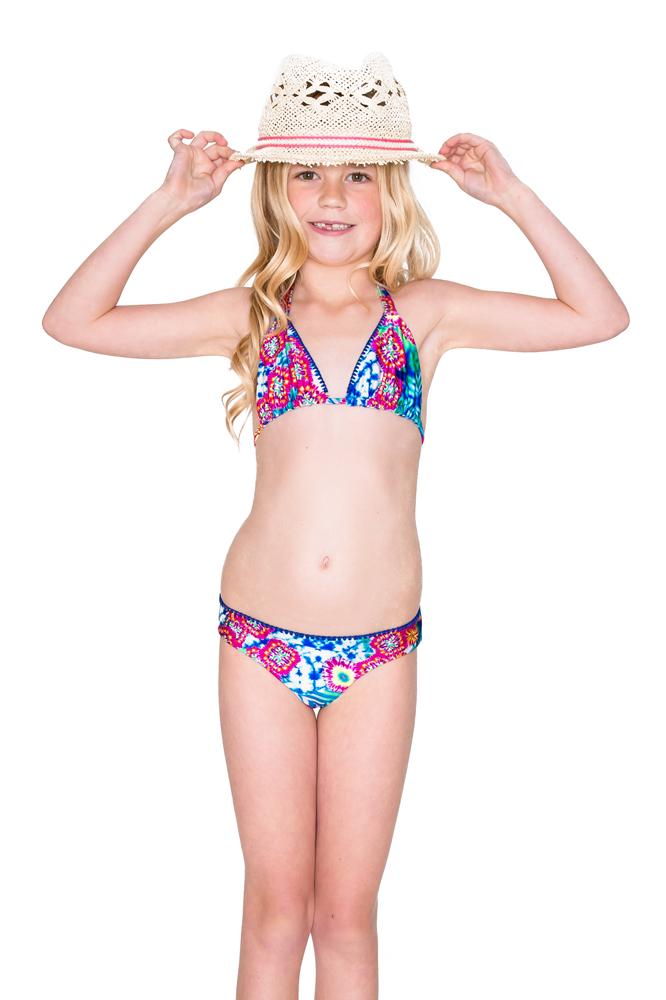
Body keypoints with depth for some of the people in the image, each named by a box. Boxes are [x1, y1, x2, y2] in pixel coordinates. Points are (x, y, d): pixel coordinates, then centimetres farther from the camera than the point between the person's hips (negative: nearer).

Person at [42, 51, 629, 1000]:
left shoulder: (427, 312, 4)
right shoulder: (251, 314, 4)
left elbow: (600, 316, 2)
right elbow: (73, 320, 3)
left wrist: (512, 195, -2)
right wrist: (168, 203, -1)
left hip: (378, 651, 0)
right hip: (260, 640, 0)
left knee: (347, 911, 13)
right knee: (275, 903, 13)